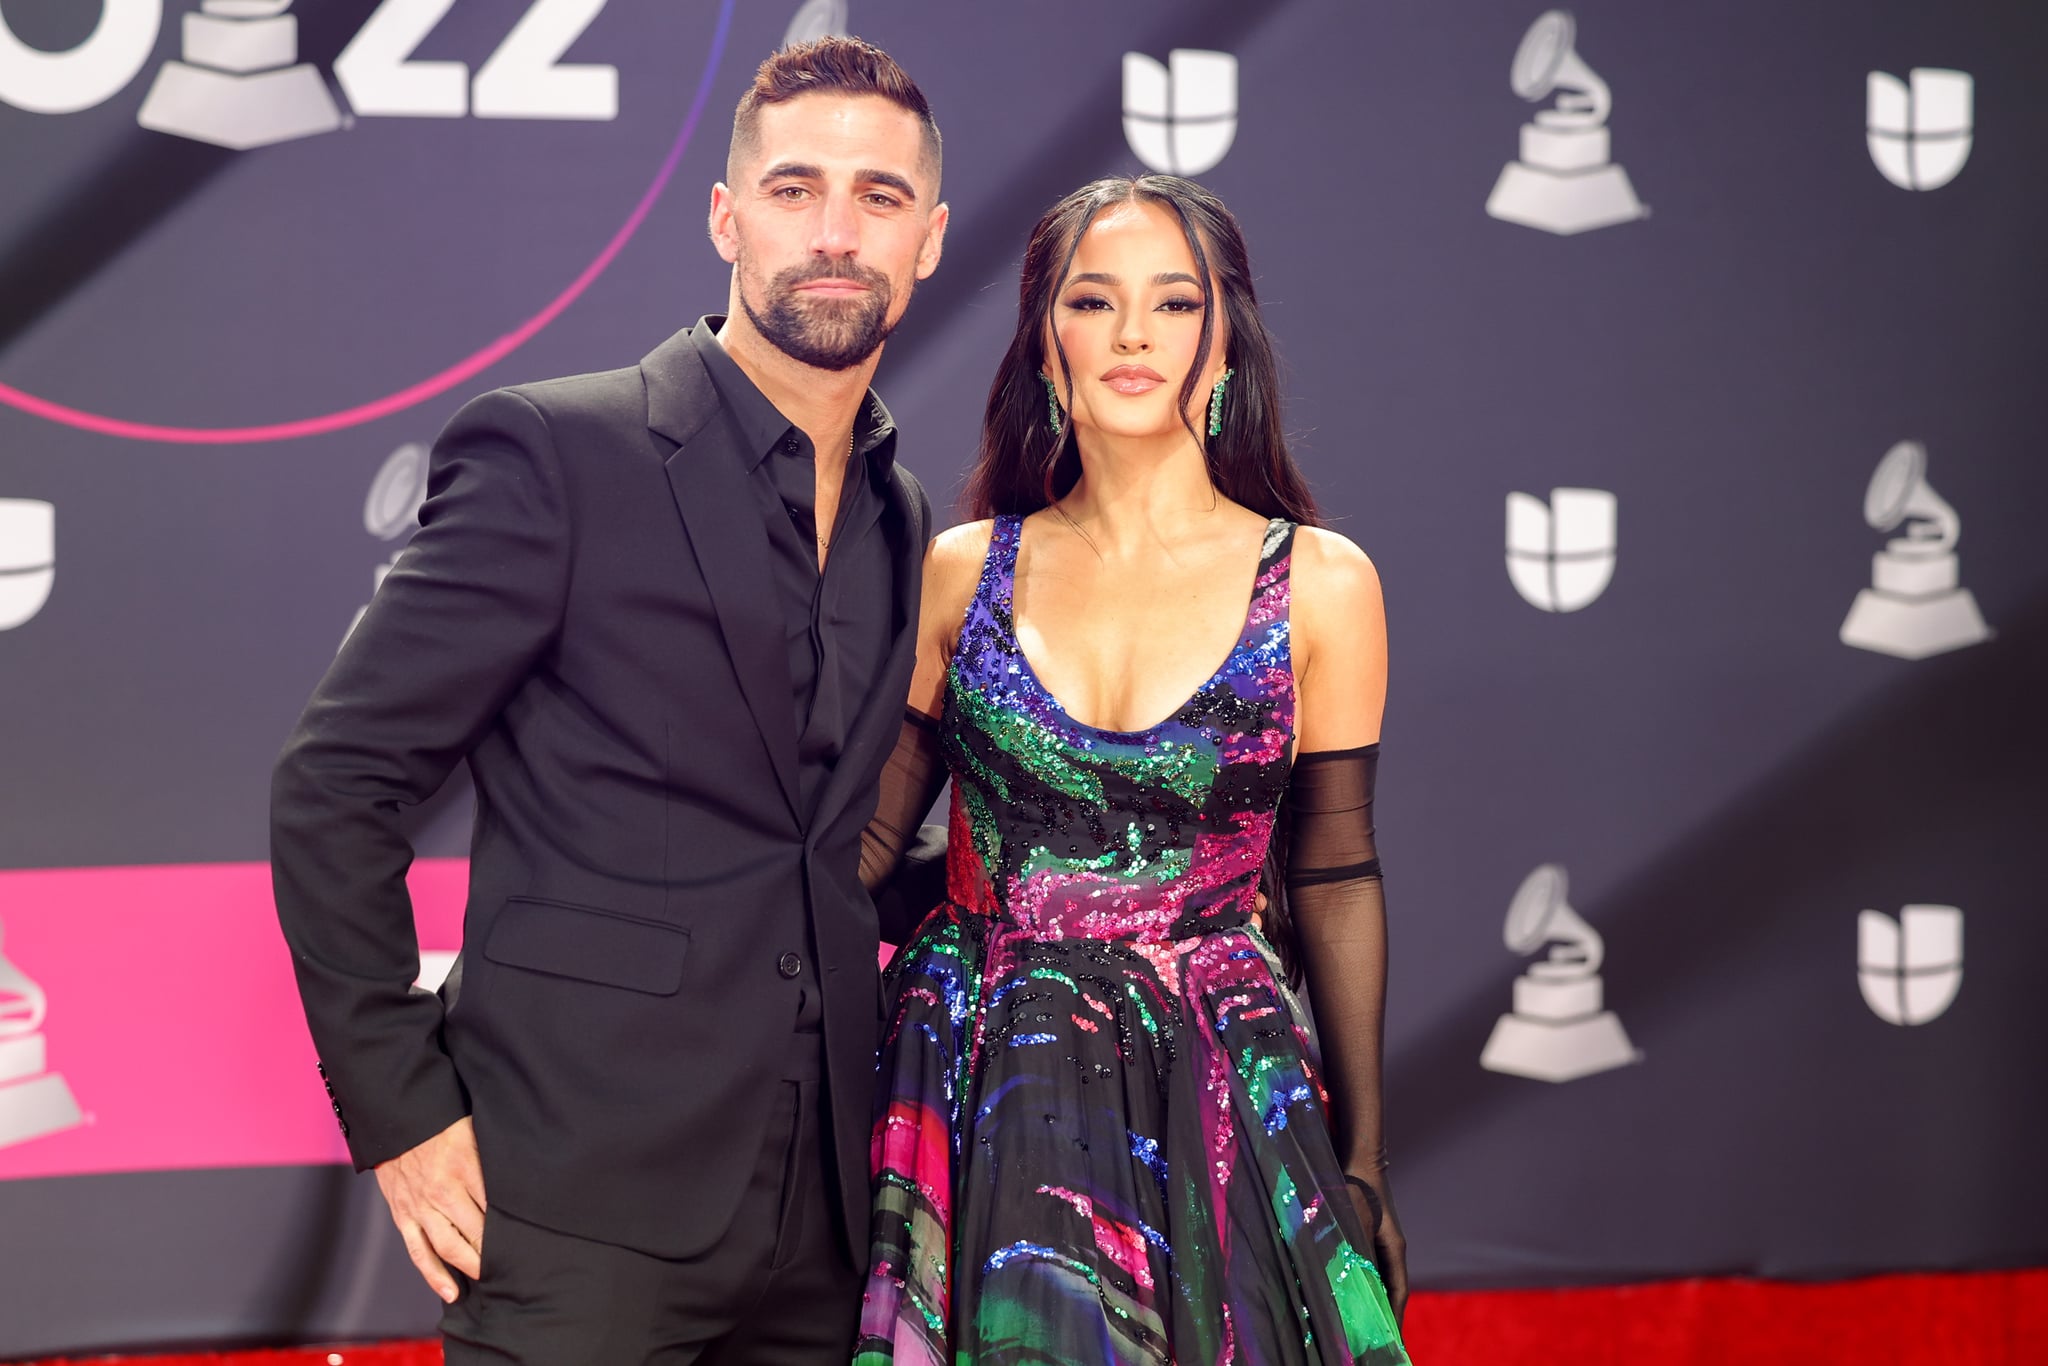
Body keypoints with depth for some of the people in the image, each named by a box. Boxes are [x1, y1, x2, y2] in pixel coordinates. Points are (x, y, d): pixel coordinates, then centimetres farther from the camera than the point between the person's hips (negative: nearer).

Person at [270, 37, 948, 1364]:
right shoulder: (553, 453, -7)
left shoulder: (907, 520, 12)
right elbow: (336, 782, -8)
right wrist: (402, 1109, -10)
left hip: (822, 1217, 6)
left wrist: (874, 1101, 14)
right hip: (586, 1207, -5)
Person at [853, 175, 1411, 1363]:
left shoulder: (1320, 584, 0)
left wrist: (1364, 1156, 7)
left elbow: (1336, 882, 5)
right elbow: (868, 832, 8)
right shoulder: (962, 572, 3)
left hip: (1221, 1098, -1)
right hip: (988, 1090, 1)